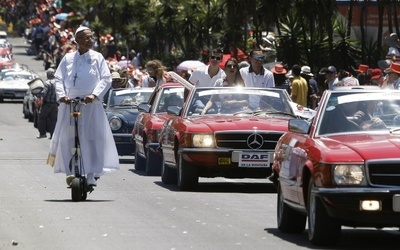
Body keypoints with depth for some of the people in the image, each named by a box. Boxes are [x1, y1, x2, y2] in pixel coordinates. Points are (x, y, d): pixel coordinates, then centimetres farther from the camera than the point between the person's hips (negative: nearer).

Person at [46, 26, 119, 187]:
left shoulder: (97, 58, 8)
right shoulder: (68, 59, 12)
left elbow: (106, 79, 1)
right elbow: (59, 79, 8)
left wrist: (94, 95, -14)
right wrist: (61, 95, -11)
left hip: (91, 104, -2)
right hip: (69, 103, 2)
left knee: (91, 138, -8)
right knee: (68, 139, -3)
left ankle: (91, 174, -8)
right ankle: (71, 171, 4)